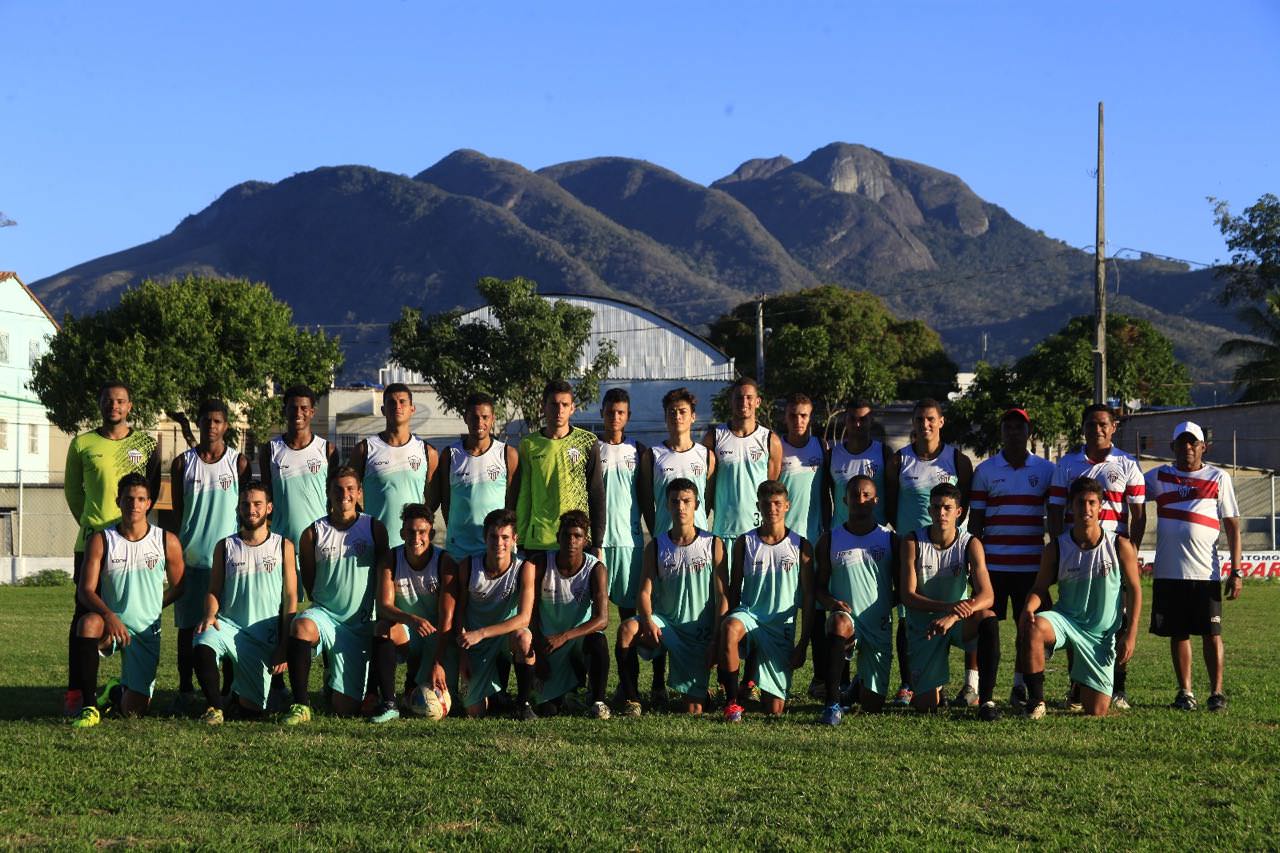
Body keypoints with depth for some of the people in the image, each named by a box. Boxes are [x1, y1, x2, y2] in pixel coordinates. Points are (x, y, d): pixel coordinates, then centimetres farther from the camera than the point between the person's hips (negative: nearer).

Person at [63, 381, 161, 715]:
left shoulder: (147, 443, 6)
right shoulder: (82, 444, 6)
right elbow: (72, 490, 15)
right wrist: (90, 522, 13)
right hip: (91, 540, 0)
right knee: (85, 614, -2)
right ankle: (76, 690, 0)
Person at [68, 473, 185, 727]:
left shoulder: (167, 542, -1)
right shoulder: (100, 541, -4)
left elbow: (178, 587, 11)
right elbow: (86, 590, -10)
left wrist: (148, 608, 6)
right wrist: (109, 615, -28)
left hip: (146, 632, 1)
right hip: (110, 624, -1)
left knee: (133, 710, -7)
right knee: (88, 623, -39)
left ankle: (117, 692, 34)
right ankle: (89, 706, -29)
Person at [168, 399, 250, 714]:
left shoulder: (238, 462, 5)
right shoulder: (183, 463, 8)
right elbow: (177, 512, 9)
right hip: (190, 556, 1)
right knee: (187, 625, 2)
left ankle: (231, 690, 6)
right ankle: (185, 691, 8)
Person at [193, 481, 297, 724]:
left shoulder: (283, 547, 5)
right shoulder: (225, 547, 8)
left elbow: (290, 598, 3)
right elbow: (213, 590, 9)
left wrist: (284, 647, -5)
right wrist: (210, 614, -15)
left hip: (265, 637, 0)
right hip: (229, 625, 0)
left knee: (251, 710, -2)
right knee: (203, 645, -37)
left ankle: (240, 690, 34)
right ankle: (214, 705, -18)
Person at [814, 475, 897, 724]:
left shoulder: (889, 539, 7)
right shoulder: (830, 540, 6)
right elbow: (819, 587, 7)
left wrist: (885, 605, -11)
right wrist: (831, 602, -15)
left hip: (879, 628, 2)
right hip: (846, 619, -1)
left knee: (872, 705, -1)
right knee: (840, 623, -41)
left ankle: (860, 685, 39)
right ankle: (832, 704, -35)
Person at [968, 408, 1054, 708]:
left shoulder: (1046, 470, 8)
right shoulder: (985, 470, 6)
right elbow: (975, 520, 8)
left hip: (1032, 564, 1)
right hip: (993, 564, -1)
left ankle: (1020, 686, 13)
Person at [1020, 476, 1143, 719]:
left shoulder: (1120, 547, -7)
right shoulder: (1057, 548, -5)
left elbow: (1134, 589, 0)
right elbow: (1040, 588, -1)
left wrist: (1130, 635, -5)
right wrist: (1028, 608, -24)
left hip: (1102, 635, 0)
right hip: (1066, 620, 0)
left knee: (1096, 713, -1)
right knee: (1033, 627, -37)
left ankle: (1085, 691, 38)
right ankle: (1036, 700, -23)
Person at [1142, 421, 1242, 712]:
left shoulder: (1218, 478, 5)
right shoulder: (1158, 477, 10)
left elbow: (1232, 527, 4)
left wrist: (1236, 572, -3)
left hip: (1205, 572, -2)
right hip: (1168, 572, 2)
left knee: (1211, 634, 0)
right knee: (1178, 634, 7)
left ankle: (1217, 692, 7)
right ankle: (1185, 692, 15)